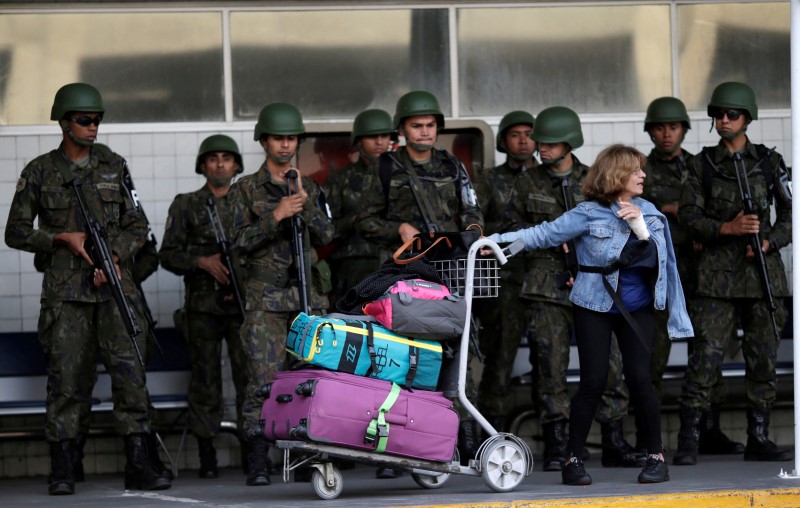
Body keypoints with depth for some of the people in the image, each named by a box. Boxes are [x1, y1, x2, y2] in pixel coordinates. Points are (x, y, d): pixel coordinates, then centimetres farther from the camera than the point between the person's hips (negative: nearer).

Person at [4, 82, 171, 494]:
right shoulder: (40, 172, 6)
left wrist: (114, 256, -6)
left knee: (130, 371, -7)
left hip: (114, 286, 2)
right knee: (64, 377, -3)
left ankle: (138, 466, -6)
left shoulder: (114, 168, 12)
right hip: (65, 290, -2)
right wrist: (62, 238, -8)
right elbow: (16, 231, 6)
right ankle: (62, 471, 2)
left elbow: (137, 227, 12)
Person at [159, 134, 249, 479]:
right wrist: (202, 262, -10)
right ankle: (207, 456, 3)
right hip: (202, 305, 0)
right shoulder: (186, 206, 10)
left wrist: (248, 284, -4)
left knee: (249, 375, -6)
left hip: (242, 304, 1)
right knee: (205, 378, 0)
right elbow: (168, 255, 6)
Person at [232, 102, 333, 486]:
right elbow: (240, 241, -2)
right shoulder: (246, 189, 7)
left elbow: (326, 236, 7)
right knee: (263, 377, -11)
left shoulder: (310, 187, 16)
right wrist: (275, 216, -15)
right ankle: (258, 463, -12)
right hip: (265, 295, -3)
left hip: (307, 294, 3)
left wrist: (306, 205, -8)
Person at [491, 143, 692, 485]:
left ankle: (656, 457, 5)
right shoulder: (589, 214, -7)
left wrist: (640, 226, -13)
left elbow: (658, 257, 2)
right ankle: (572, 459, 4)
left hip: (636, 307, 3)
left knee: (639, 378, -6)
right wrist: (499, 241, -20)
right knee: (593, 382, -7)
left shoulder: (647, 212, 7)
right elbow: (545, 234, -9)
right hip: (595, 307, -3)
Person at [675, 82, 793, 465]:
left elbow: (789, 212, 9)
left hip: (763, 270, 2)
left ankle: (758, 439, 12)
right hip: (717, 272, -2)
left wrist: (770, 242, -7)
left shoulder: (769, 162, 8)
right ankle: (688, 441, -6)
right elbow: (688, 215, 2)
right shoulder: (703, 164, 6)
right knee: (706, 355, -8)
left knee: (763, 357, 4)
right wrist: (727, 228, -13)